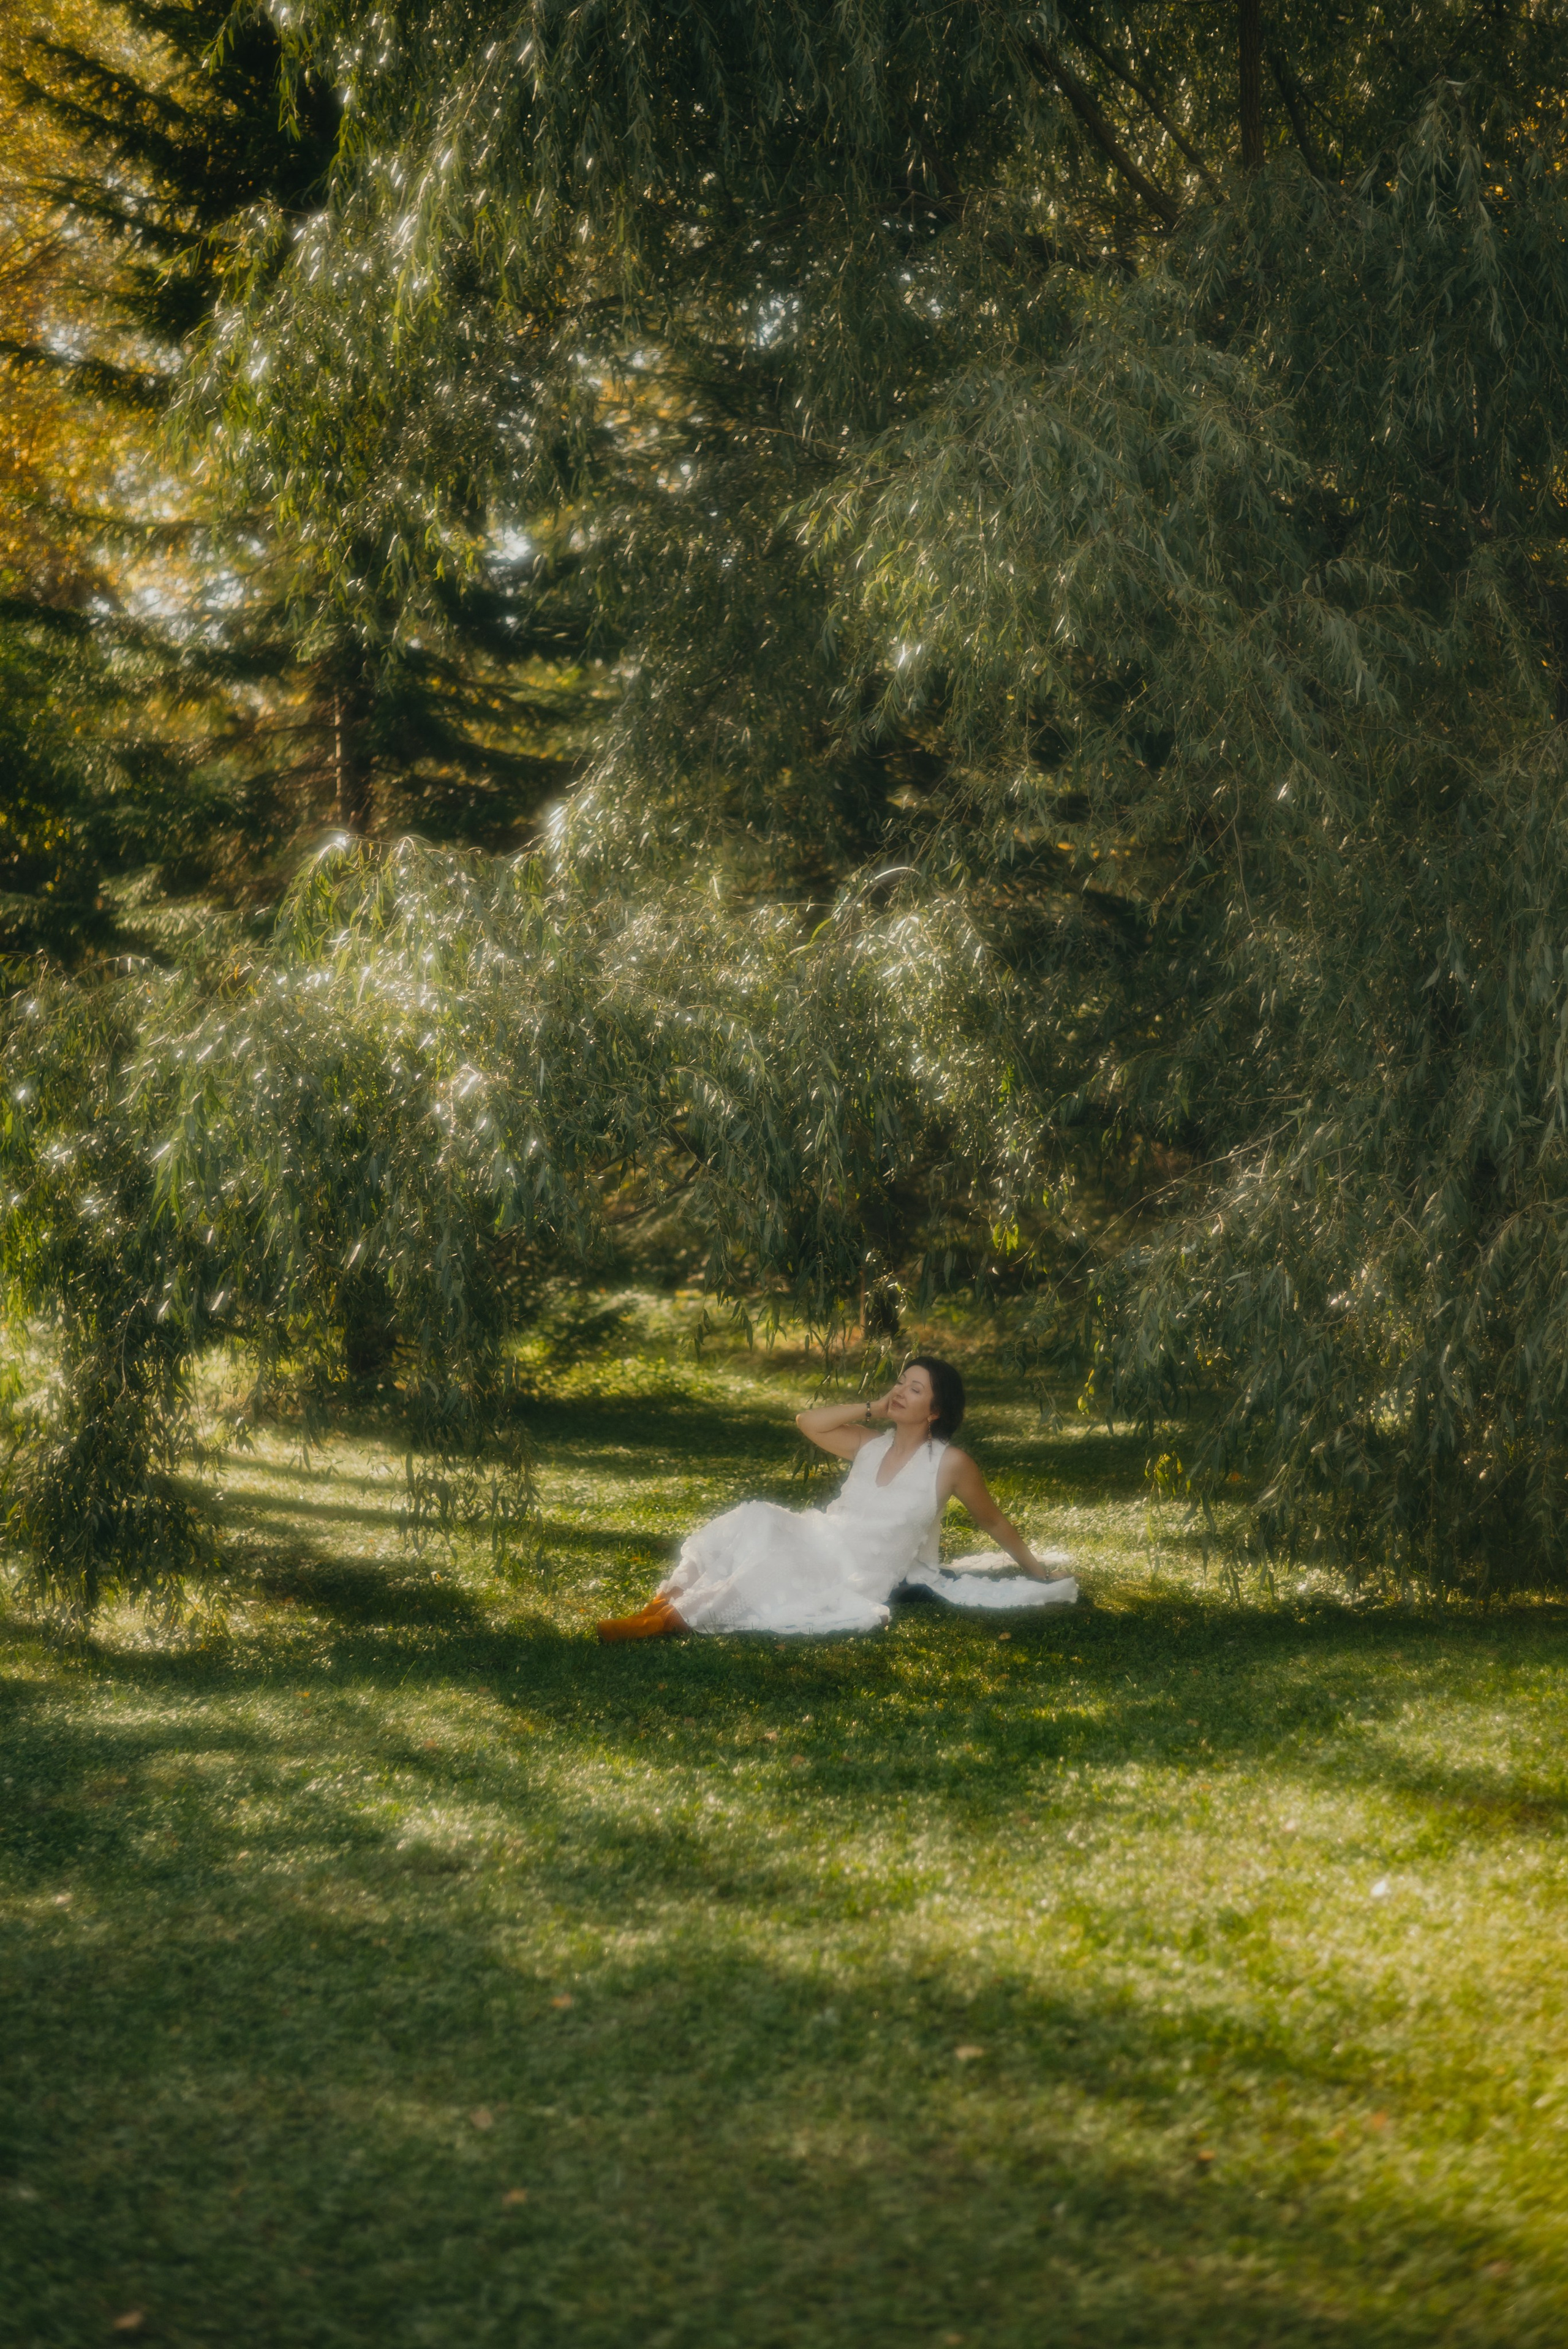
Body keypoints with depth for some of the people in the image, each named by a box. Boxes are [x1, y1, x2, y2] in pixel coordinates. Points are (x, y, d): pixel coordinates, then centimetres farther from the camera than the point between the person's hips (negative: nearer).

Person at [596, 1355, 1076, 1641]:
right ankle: (670, 1599, -30)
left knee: (773, 1573, -32)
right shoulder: (870, 1445, 12)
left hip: (855, 1582, -5)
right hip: (817, 1542, 5)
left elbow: (993, 1522, 9)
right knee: (757, 1523, -25)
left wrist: (1034, 1566, 17)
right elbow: (807, 1421, 10)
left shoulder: (950, 1464, -4)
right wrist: (872, 1409, 6)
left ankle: (672, 1620, -33)